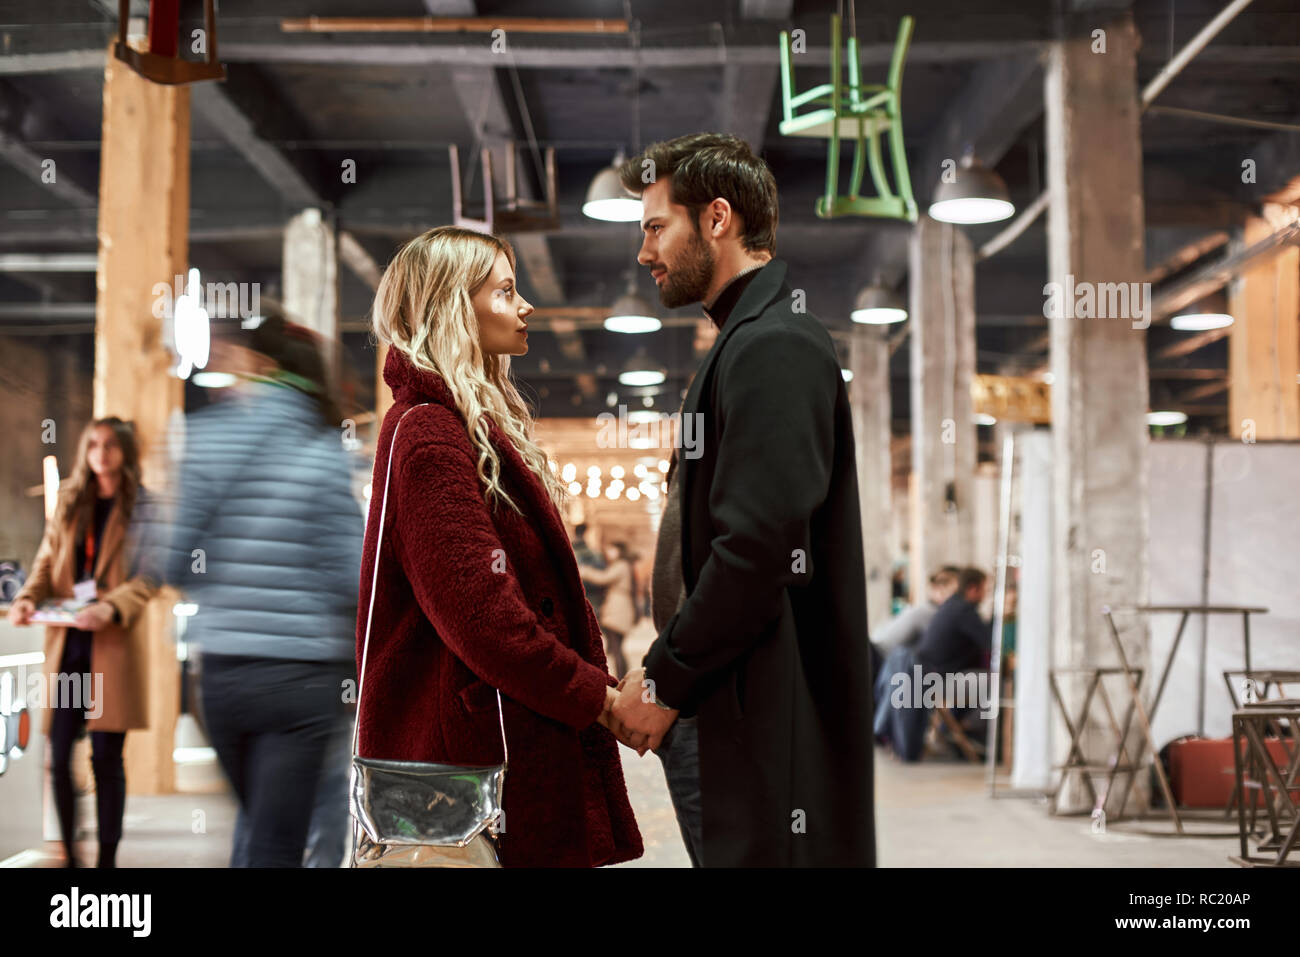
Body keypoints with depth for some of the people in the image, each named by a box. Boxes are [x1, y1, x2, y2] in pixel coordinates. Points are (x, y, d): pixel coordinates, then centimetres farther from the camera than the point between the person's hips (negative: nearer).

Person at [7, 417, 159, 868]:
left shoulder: (143, 507, 3)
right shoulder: (68, 504, 16)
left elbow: (149, 578, -4)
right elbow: (46, 564, 15)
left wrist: (110, 608, -21)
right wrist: (28, 598, -6)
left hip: (115, 644, -3)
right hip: (66, 643, 3)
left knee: (106, 755, -2)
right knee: (59, 755, -1)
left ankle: (108, 857, 6)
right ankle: (68, 855, 11)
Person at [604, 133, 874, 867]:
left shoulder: (773, 348, -14)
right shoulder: (750, 340, 19)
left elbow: (756, 551, -23)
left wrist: (666, 681, -14)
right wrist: (668, 675, 14)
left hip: (766, 719, -10)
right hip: (726, 710, 10)